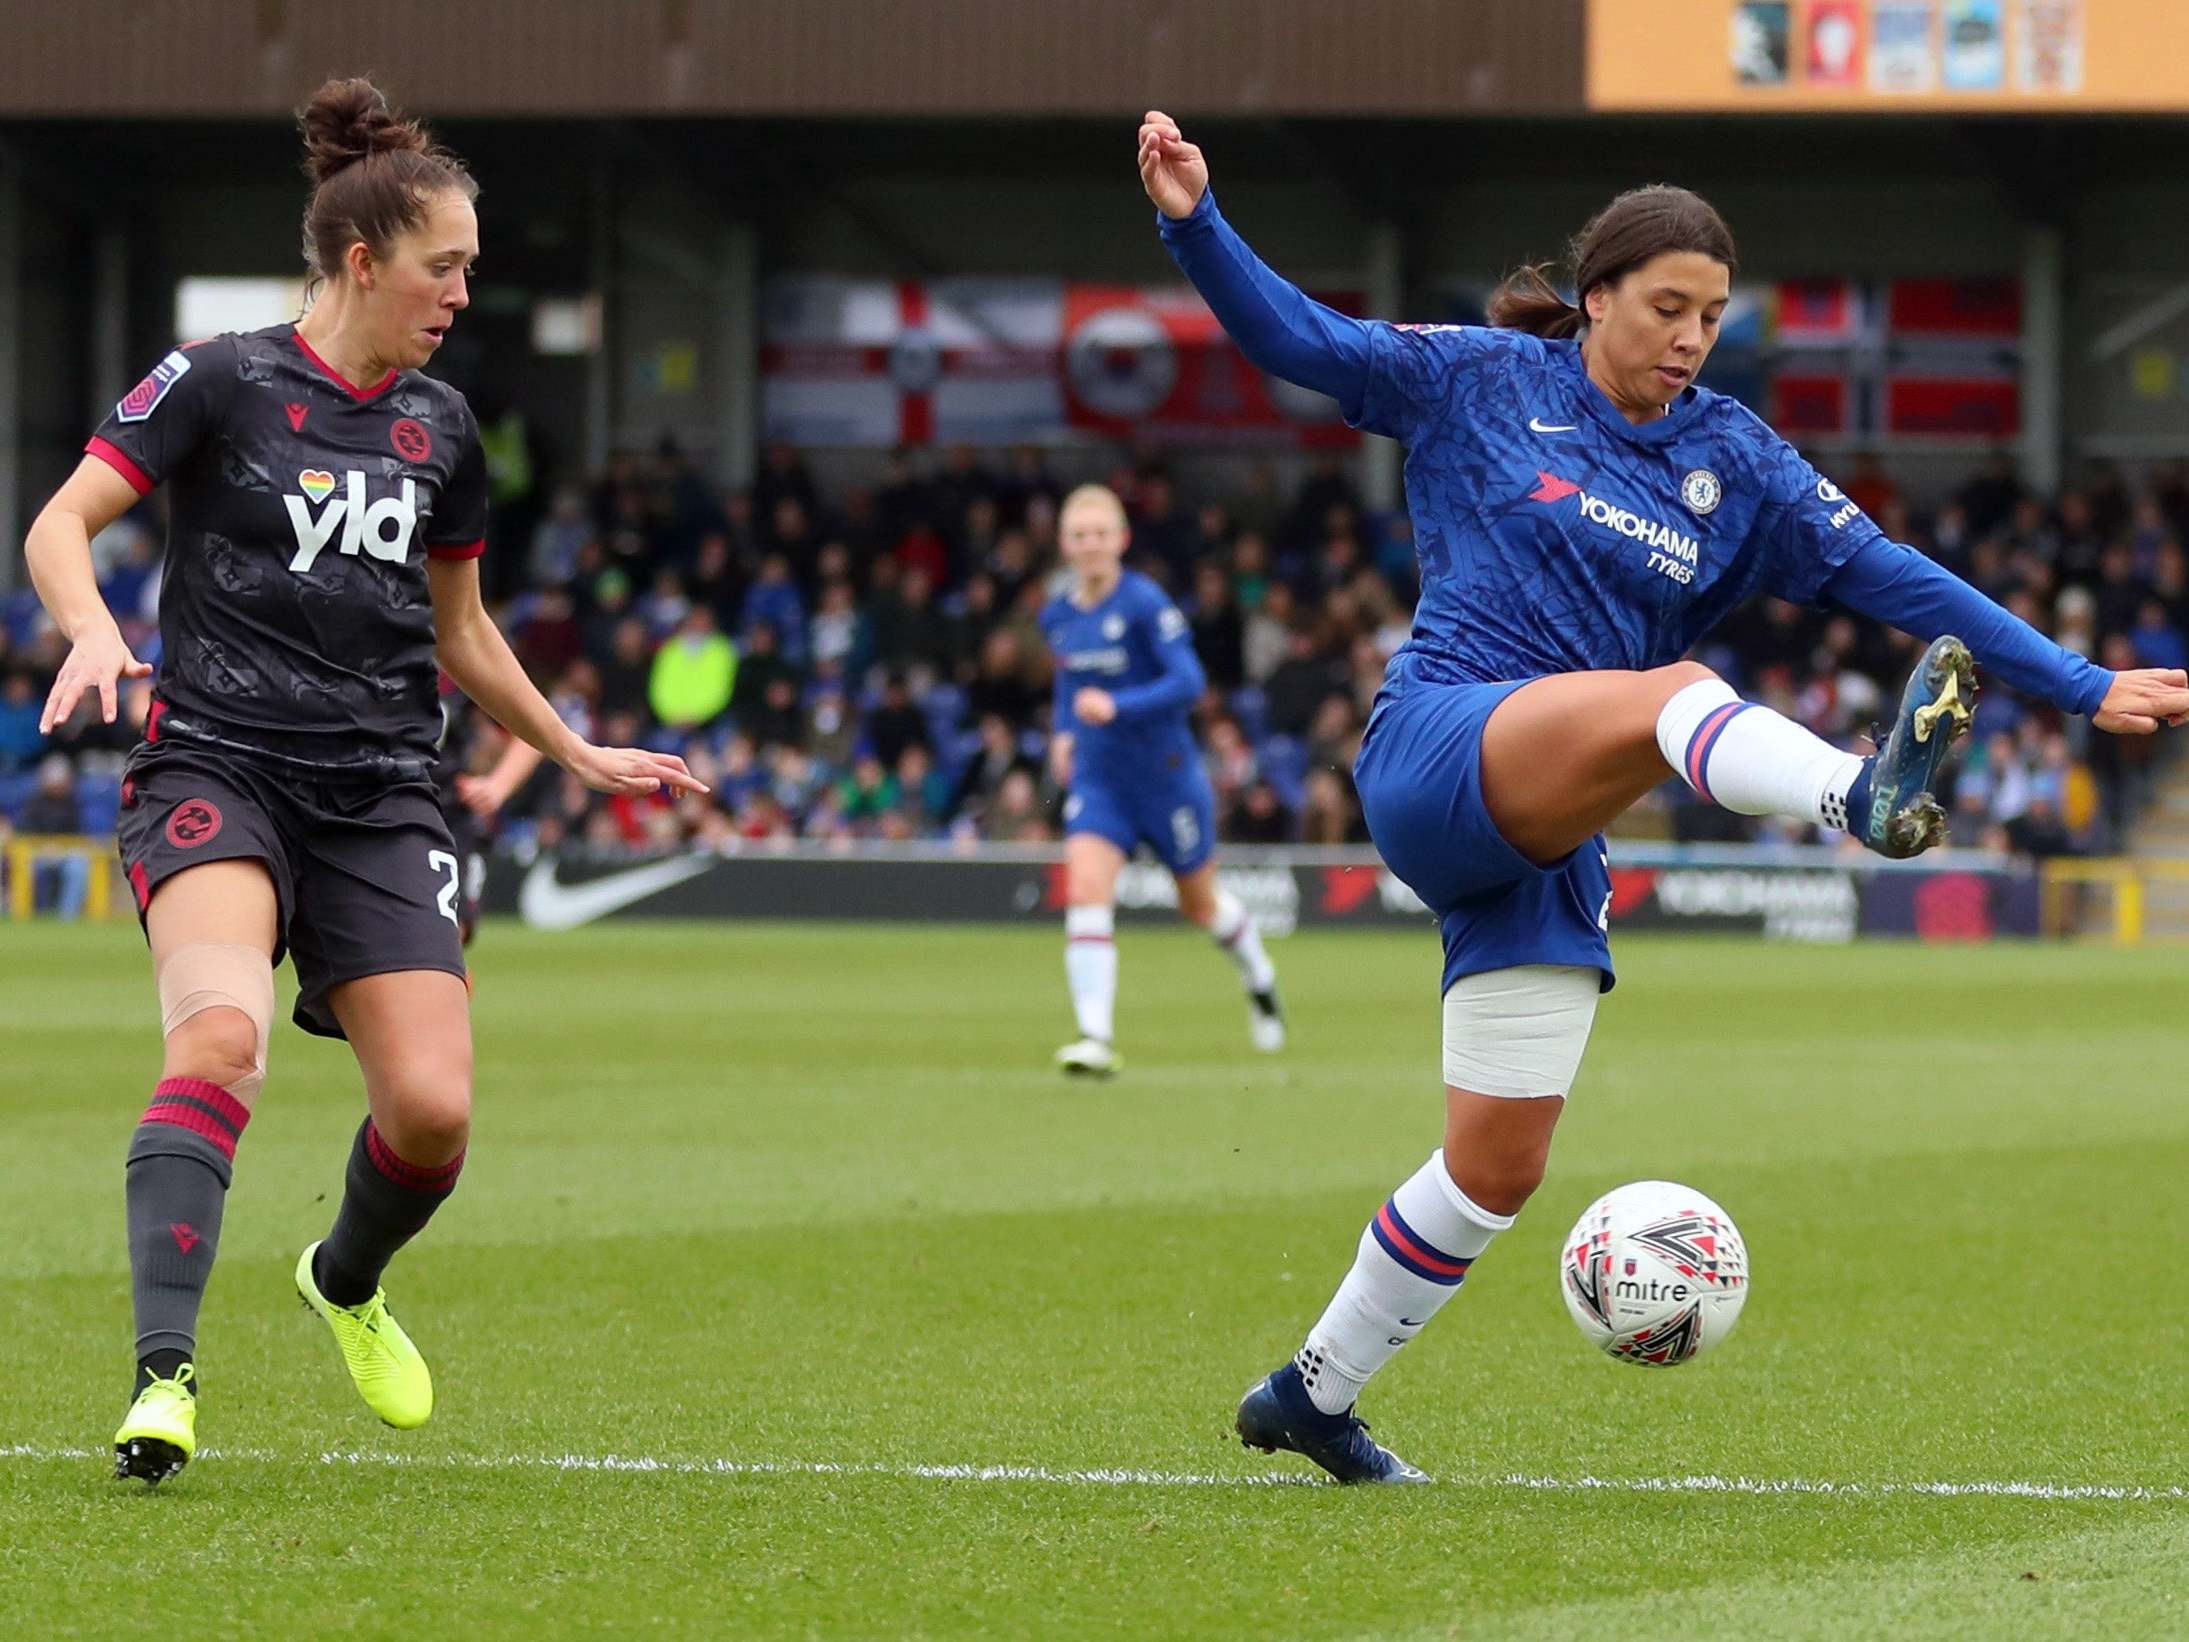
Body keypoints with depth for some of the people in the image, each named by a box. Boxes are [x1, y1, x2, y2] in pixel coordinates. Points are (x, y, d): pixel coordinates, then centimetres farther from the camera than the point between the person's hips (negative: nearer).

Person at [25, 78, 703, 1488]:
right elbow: (59, 525, -5)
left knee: (433, 1108, -7)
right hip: (217, 766, -5)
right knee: (221, 1038, -31)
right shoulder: (224, 383, -2)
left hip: (382, 793, 5)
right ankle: (165, 1374, -35)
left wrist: (577, 754, 32)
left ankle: (348, 1282, 28)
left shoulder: (440, 429, 14)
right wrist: (93, 630, -25)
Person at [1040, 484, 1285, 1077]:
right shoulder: (1058, 616, 3)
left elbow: (1189, 682, -23)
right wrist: (1063, 731, 8)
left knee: (1200, 903, 14)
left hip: (1166, 776, -4)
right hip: (1096, 778, 4)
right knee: (1085, 890, -19)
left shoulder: (1145, 604, -17)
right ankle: (1097, 1038, -24)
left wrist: (1116, 707, -33)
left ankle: (1260, 981, 46)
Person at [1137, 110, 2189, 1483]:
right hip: (1436, 752, -5)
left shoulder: (1734, 465, 11)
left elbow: (1892, 577, 5)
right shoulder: (1484, 384, 5)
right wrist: (1197, 224, -13)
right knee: (1670, 692, -34)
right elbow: (1296, 338, 4)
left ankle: (1313, 1395, 20)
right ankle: (1868, 798, -66)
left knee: (1499, 1168, 2)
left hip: (1551, 841, 5)